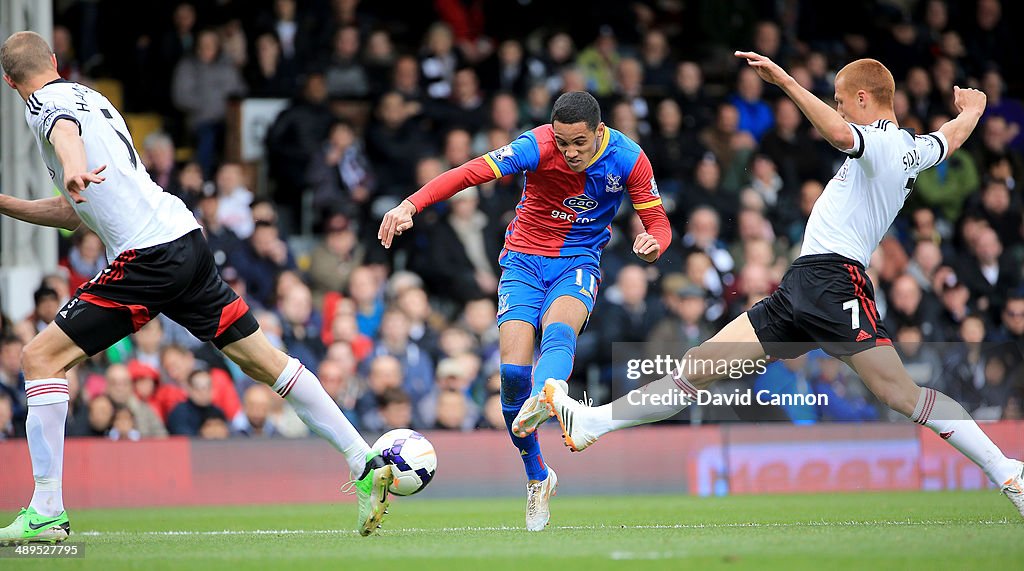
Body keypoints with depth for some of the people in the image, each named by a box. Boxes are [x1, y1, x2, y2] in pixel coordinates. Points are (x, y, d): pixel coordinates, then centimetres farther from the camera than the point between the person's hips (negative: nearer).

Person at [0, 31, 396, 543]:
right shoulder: (87, 95, 25)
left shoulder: (45, 103, -1)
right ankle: (368, 466, 14)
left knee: (41, 357, -5)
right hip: (187, 238, 9)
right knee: (261, 360, 13)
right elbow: (73, 214, 30)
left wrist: (72, 164, -51)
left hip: (147, 257, -9)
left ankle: (46, 512, -10)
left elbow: (65, 130, -30)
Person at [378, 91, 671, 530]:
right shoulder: (539, 147, -19)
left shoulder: (629, 160, -12)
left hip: (578, 263, 0)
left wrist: (653, 243, -28)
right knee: (513, 370, -14)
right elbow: (470, 173, -28)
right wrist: (411, 205, -41)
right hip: (524, 259, 0)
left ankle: (542, 401, -64)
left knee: (558, 330, -34)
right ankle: (536, 477, 4)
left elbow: (658, 222, -2)